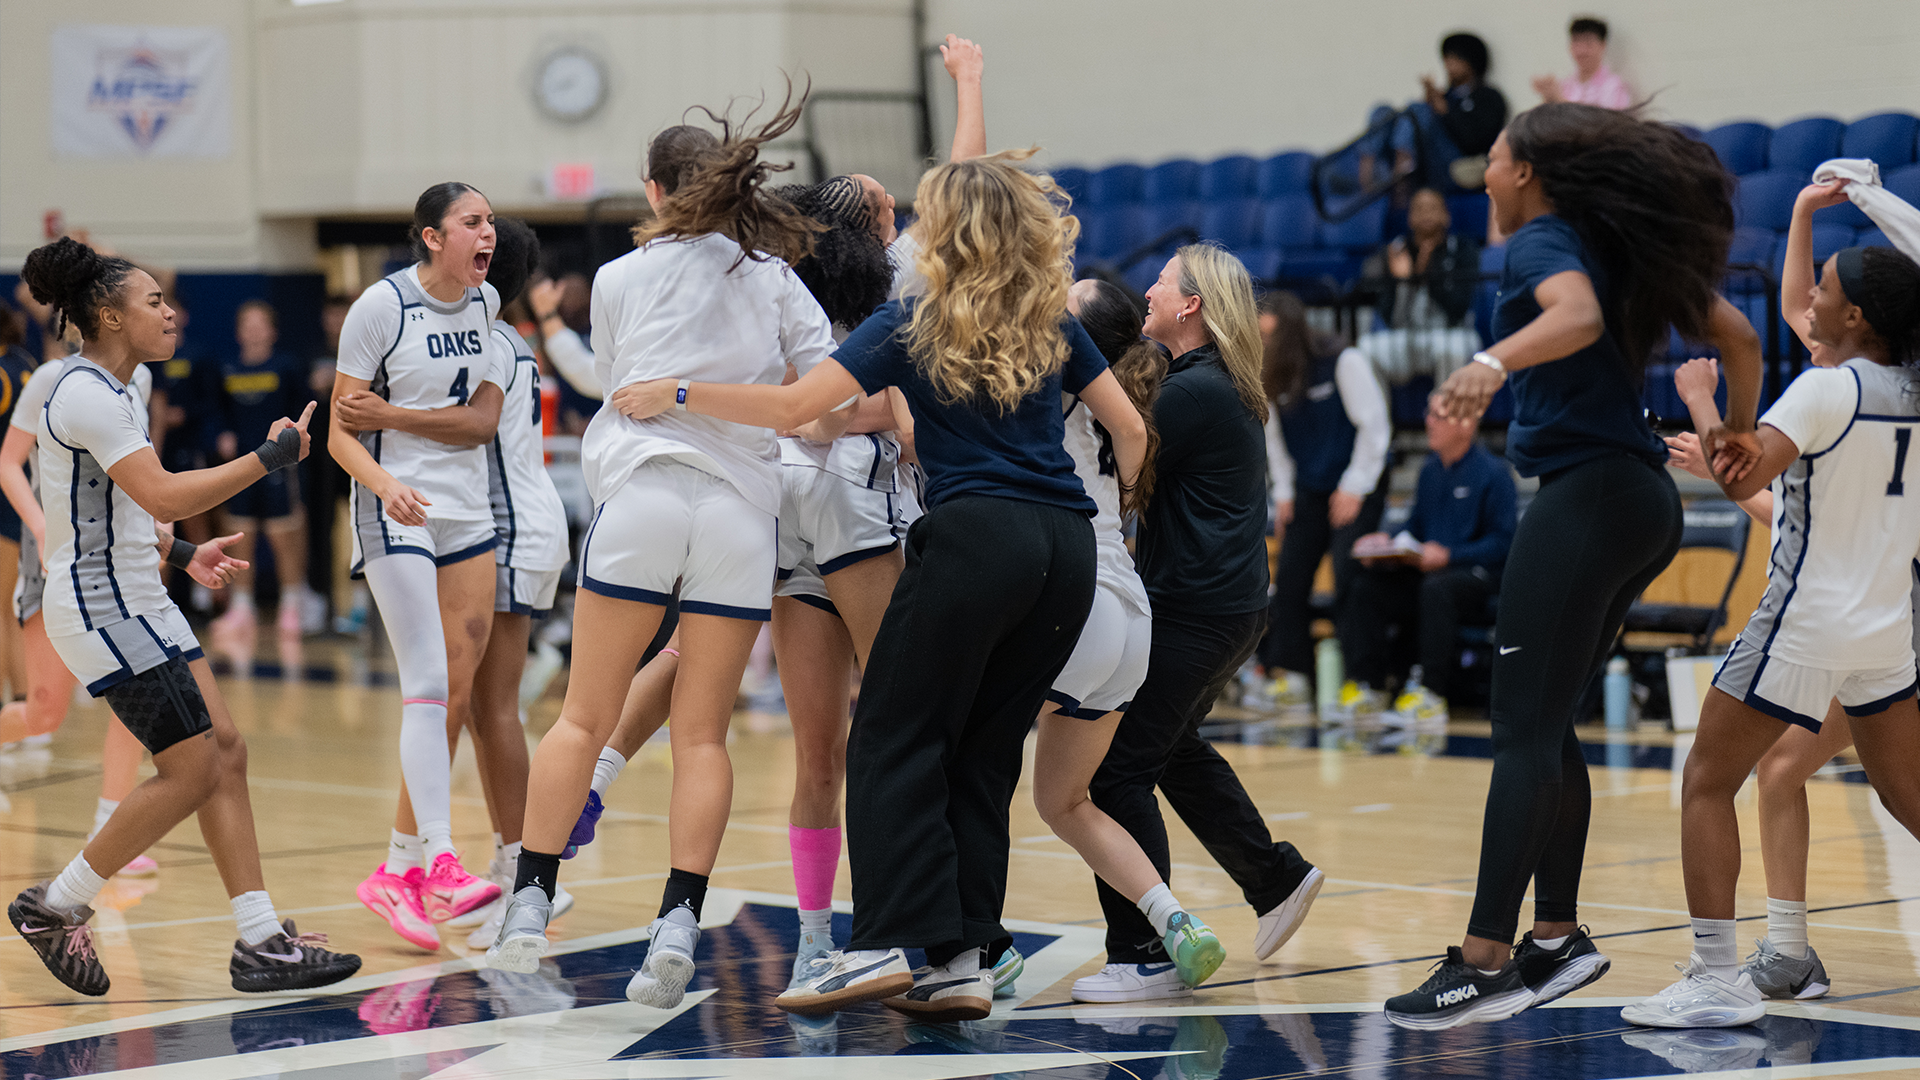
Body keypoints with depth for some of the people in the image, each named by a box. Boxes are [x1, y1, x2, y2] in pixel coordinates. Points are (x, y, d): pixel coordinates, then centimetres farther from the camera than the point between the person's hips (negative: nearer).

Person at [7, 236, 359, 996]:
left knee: (225, 752, 3)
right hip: (100, 609, -10)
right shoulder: (85, 395, -17)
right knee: (192, 769, -9)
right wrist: (270, 457, -21)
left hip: (136, 600, 10)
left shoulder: (111, 391, 15)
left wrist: (181, 554, 19)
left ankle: (260, 940, 3)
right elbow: (163, 495, -25)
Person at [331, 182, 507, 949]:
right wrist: (386, 483, -27)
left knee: (457, 699, 5)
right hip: (396, 515, -6)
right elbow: (341, 433, -8)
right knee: (428, 687, -17)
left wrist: (391, 414, -12)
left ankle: (397, 871, 13)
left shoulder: (485, 303, 8)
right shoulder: (381, 306, -9)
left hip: (468, 515, 6)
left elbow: (485, 419, 0)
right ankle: (440, 865, -23)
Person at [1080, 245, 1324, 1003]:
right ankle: (1276, 878, 35)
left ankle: (1142, 956, -10)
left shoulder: (1193, 392, -16)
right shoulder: (1218, 385, 14)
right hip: (1231, 603, 11)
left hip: (1192, 609, -11)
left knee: (1119, 769, -9)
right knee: (1173, 748, 27)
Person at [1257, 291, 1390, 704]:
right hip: (1309, 491, 6)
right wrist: (1283, 493, 8)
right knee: (1289, 579, -4)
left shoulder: (1343, 362, -14)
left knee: (1348, 581, -13)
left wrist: (1355, 488, -11)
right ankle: (1289, 674, 0)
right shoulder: (1271, 376, 3)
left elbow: (1374, 426, -11)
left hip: (1356, 488, -6)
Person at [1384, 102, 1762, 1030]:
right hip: (1646, 502, 9)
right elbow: (1739, 336, 21)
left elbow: (1578, 316, -30)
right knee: (1543, 726, 16)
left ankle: (1485, 961, -18)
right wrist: (1740, 430, 37)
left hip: (1586, 495, -9)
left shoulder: (1541, 243, -7)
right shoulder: (1617, 249, 18)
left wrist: (1493, 362, -46)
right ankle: (1557, 936, 17)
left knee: (1524, 733, -13)